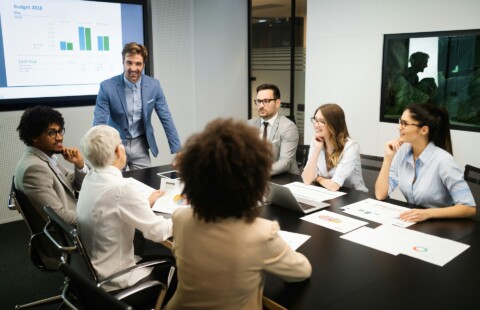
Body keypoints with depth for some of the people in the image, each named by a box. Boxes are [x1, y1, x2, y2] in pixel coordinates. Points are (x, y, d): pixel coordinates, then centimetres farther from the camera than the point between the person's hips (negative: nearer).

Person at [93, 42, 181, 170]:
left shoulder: (154, 85, -8)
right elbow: (99, 124, -14)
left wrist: (177, 151, -6)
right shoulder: (107, 87, -15)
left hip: (140, 145, 2)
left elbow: (166, 119, -3)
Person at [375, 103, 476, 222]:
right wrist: (388, 157, -10)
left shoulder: (442, 160, -17)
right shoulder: (402, 152, -1)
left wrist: (428, 213, -30)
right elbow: (380, 195, -5)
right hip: (412, 222, 4)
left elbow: (469, 208, -19)